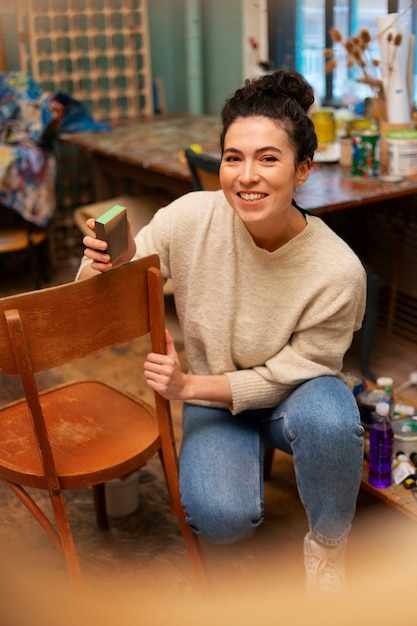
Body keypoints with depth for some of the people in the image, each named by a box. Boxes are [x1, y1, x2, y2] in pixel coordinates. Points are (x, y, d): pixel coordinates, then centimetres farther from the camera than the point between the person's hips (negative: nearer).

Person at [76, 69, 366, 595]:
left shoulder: (337, 271, -27)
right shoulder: (191, 218, -21)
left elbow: (291, 373, -16)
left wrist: (190, 386, -25)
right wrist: (110, 264, -35)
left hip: (293, 394, -1)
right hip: (214, 396, 1)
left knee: (326, 416, -37)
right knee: (220, 519, -25)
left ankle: (327, 544, -6)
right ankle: (249, 453, 12)